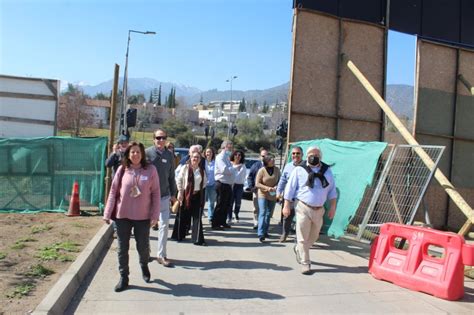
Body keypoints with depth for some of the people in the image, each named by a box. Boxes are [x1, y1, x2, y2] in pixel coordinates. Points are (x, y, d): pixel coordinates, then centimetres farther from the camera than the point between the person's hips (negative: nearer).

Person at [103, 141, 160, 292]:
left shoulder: (150, 170, -4)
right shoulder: (122, 170, 0)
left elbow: (156, 194, -3)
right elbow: (113, 192, 1)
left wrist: (155, 215, -7)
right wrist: (108, 213, -2)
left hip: (142, 217, -1)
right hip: (122, 216, 1)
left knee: (143, 247, 11)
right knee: (122, 248, 8)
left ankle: (144, 266, 41)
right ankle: (123, 277, 24)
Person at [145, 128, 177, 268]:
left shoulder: (169, 155, 4)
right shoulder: (147, 153, -8)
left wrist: (173, 194, 13)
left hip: (164, 195, 3)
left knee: (164, 224, 1)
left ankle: (162, 255, 10)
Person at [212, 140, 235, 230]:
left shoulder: (227, 157, 19)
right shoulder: (220, 157, -11)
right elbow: (224, 169, -22)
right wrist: (234, 169, -8)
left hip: (228, 184, 9)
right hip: (222, 184, -9)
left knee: (226, 205, 15)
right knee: (220, 205, -3)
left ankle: (222, 222, 26)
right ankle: (215, 224, 5)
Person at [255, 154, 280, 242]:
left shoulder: (277, 170, -1)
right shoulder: (261, 170, -11)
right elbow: (257, 184, -11)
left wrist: (276, 187, -13)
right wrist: (267, 188, -23)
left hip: (273, 196, 4)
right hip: (263, 195, -4)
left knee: (269, 214, 12)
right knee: (262, 213, -13)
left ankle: (265, 231, 26)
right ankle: (261, 234, -16)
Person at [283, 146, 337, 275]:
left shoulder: (327, 171, 8)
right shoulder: (299, 170, -3)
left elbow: (332, 190, 12)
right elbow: (290, 189, -2)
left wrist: (332, 207, 7)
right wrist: (287, 206, -6)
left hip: (319, 210, 4)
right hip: (303, 208, -4)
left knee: (313, 236, 17)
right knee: (303, 237, -2)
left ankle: (299, 249, 43)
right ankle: (305, 263, 10)